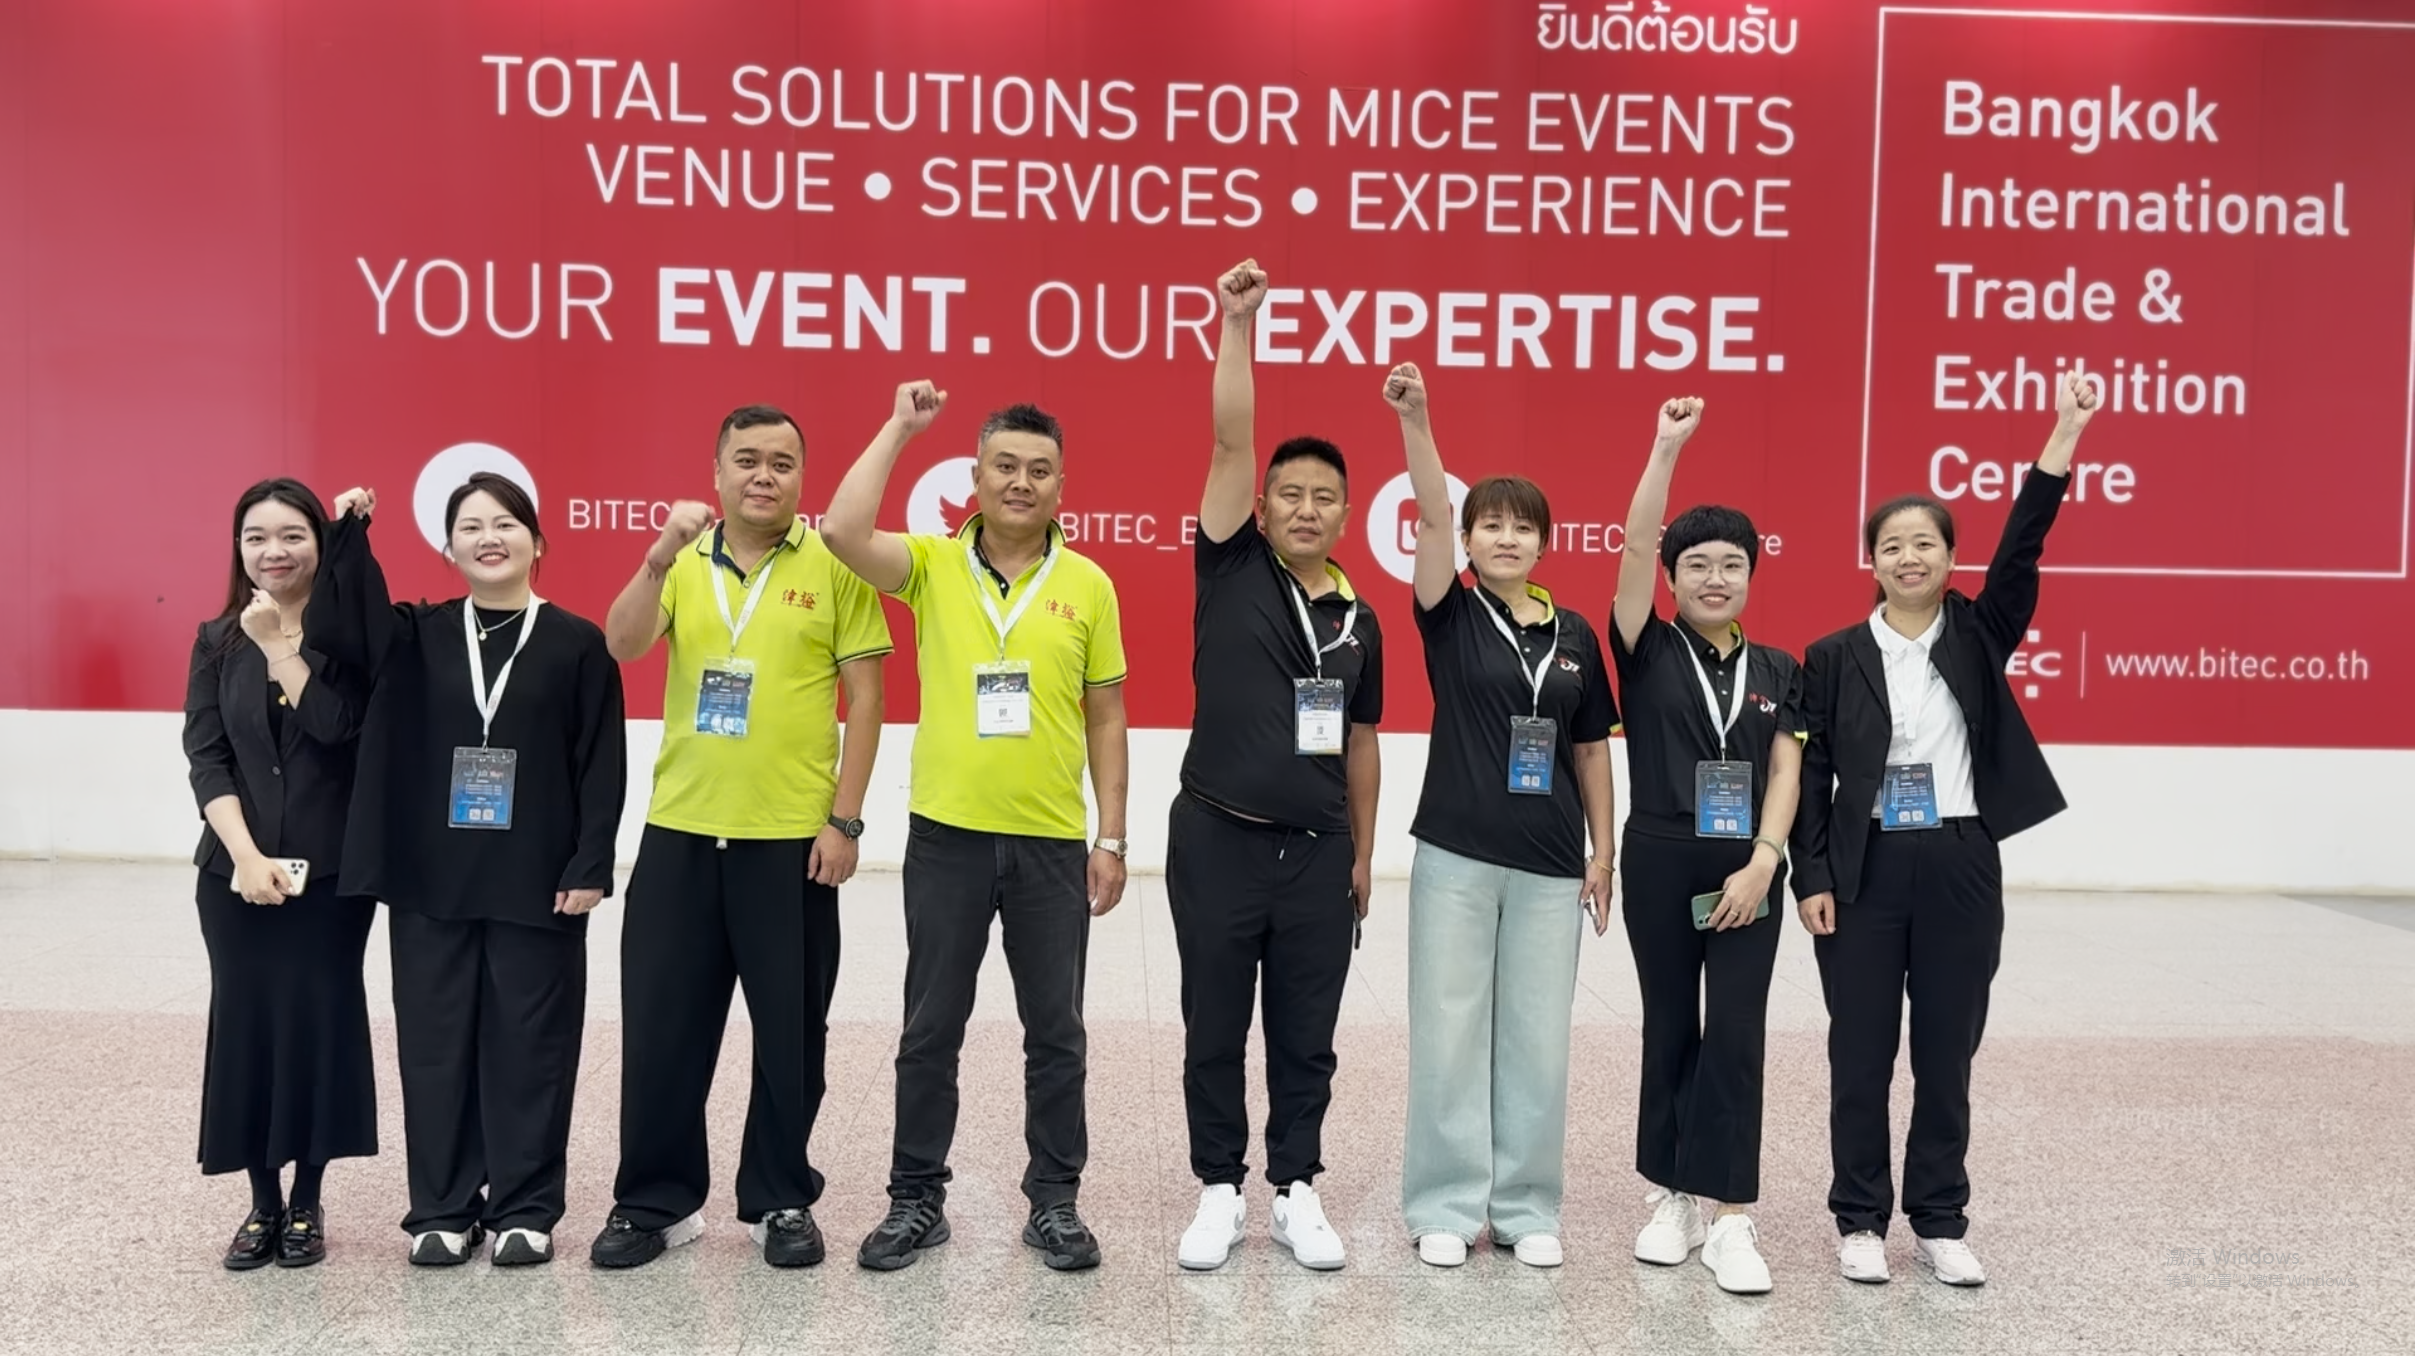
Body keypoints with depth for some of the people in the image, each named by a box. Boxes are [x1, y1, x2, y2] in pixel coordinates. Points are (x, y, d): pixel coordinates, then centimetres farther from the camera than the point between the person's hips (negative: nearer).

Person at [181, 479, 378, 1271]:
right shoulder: (217, 642, 6)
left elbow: (337, 725, -17)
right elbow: (206, 757, -1)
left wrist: (281, 643, -14)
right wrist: (246, 855, -12)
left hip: (332, 867, -2)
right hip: (236, 866, 2)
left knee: (320, 1020, 1)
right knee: (246, 1021, 4)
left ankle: (307, 1201, 15)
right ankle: (263, 1202, 17)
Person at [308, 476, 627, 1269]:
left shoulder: (576, 644, -1)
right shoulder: (417, 637, 8)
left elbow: (602, 766, -3)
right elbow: (335, 626, -10)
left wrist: (590, 867, -8)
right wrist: (348, 534, -16)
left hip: (537, 883, -2)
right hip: (430, 881, 3)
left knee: (529, 1044, 4)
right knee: (436, 1044, 8)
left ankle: (525, 1209, 17)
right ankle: (442, 1208, 21)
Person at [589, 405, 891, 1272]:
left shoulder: (834, 567, -1)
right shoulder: (681, 563, 6)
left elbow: (864, 697, -2)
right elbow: (622, 647, -9)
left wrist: (845, 819, -7)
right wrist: (659, 558, -24)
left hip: (793, 837, -2)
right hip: (680, 833, 3)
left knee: (790, 1030, 7)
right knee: (659, 1026, 8)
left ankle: (782, 1201, 22)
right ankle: (657, 1199, 23)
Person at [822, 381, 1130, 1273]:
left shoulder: (1089, 585, 1)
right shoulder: (930, 565, 0)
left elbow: (1105, 720, 5)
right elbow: (843, 532, -20)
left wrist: (1111, 838, 1)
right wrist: (900, 427, -13)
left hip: (1052, 843, 1)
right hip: (946, 837, 0)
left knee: (1055, 1033, 9)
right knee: (930, 1030, 9)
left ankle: (1054, 1201, 23)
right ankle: (917, 1199, 23)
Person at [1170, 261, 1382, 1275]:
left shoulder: (1358, 620, 7)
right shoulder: (1231, 570, -1)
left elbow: (1359, 745, 13)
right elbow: (1231, 440, -11)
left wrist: (1363, 855, 13)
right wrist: (1237, 323, -17)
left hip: (1318, 849, 3)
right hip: (1219, 839, -2)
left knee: (1306, 1037, 10)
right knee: (1215, 1031, 7)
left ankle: (1297, 1192, 23)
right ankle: (1220, 1192, 21)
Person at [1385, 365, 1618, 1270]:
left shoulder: (1575, 635, 7)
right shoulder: (1451, 616, -1)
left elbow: (1591, 750, 11)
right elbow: (1431, 516, -16)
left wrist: (1602, 850, 8)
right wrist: (1415, 419, -28)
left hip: (1549, 866, 2)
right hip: (1455, 857, -2)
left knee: (1537, 1041, 8)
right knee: (1448, 1035, 3)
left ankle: (1527, 1208, 21)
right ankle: (1446, 1207, 15)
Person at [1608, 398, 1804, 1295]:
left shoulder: (1778, 671, 7)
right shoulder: (1649, 651, 0)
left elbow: (1786, 772, 2)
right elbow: (1635, 547, -12)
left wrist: (1763, 860, -11)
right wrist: (1668, 446, -16)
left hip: (1746, 868, 1)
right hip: (1661, 861, -1)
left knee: (1736, 1033, -2)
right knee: (1670, 1029, 8)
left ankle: (1728, 1215, 2)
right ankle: (1674, 1196, 19)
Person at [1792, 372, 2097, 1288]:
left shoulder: (1979, 636, 4)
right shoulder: (1833, 656, 1)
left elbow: (2021, 550, -10)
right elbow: (1812, 775, 0)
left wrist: (2062, 441, -20)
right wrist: (1812, 878, -8)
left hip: (1961, 866, 1)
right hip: (1864, 869, -1)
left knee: (1947, 1055, 9)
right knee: (1861, 1057, 5)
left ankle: (1940, 1223, 22)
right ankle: (1860, 1221, 18)